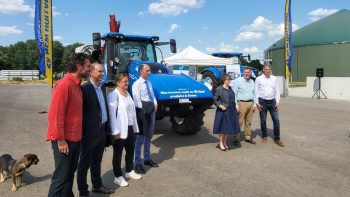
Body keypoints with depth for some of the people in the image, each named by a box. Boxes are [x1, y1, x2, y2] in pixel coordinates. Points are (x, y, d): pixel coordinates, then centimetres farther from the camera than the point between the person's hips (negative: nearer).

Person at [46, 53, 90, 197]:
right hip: (64, 139, -8)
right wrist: (60, 140, -20)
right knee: (61, 176, 2)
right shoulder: (64, 84, -18)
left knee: (70, 173, 18)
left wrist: (78, 135, 16)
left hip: (75, 138, 9)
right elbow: (56, 114, -21)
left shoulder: (76, 85, 10)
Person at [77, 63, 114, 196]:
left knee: (97, 161, 21)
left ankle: (97, 185, 37)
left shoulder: (102, 87, 10)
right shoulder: (85, 88, -14)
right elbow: (80, 110, -14)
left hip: (102, 130, 7)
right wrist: (83, 130, -15)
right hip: (90, 131, -7)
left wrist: (107, 126, 12)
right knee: (85, 163, 7)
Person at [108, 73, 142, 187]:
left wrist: (135, 127, 12)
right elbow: (112, 114, -17)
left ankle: (129, 171, 35)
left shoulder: (127, 93, 13)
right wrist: (116, 131, -19)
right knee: (118, 153, 6)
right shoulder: (113, 95, -12)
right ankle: (118, 177, 18)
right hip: (120, 130, -8)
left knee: (130, 150, 17)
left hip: (130, 128, 8)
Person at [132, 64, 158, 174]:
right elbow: (137, 101, -18)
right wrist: (144, 109, -13)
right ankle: (137, 164, 8)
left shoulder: (149, 83, 13)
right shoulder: (137, 84, -11)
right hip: (142, 111, -8)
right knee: (141, 137, -3)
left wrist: (155, 105, -3)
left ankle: (147, 159, 33)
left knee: (149, 136, 18)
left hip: (151, 111, 8)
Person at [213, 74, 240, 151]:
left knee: (228, 127, 12)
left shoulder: (230, 89, 11)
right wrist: (220, 106, -19)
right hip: (223, 111, -7)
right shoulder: (219, 89, -9)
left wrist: (235, 106, 10)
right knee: (222, 127, 1)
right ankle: (220, 143, 13)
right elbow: (215, 100, -8)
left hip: (231, 111, 7)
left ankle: (225, 143, 24)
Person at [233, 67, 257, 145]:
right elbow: (234, 94, -7)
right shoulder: (238, 81, -3)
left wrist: (254, 104, 13)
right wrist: (236, 105, -13)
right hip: (242, 103, -6)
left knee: (248, 122, 11)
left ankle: (248, 137, 21)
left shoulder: (252, 82, 15)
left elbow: (254, 94, 20)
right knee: (239, 122, -6)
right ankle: (236, 138, 1)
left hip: (250, 103, 6)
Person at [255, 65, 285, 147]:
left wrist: (277, 102, 1)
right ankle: (264, 137, 24)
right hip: (262, 101, -2)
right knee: (263, 121, 7)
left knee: (276, 120, -1)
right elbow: (256, 91, 0)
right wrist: (257, 103, -6)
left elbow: (277, 90, 9)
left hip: (272, 101, 2)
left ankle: (277, 139, 8)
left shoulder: (274, 78, 7)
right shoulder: (259, 79, -1)